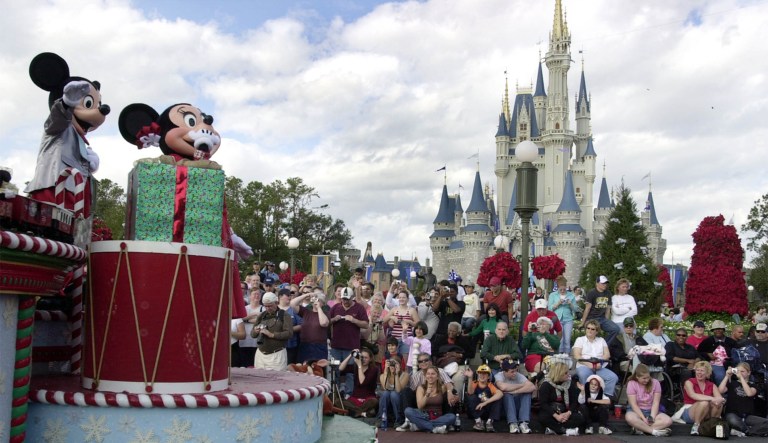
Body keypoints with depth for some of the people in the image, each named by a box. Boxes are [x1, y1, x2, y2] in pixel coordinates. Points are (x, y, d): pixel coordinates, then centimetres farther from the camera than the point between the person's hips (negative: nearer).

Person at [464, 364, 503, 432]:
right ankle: (478, 421, -25)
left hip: (487, 412, 1)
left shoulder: (490, 385, -1)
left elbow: (500, 393, -22)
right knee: (473, 397, -25)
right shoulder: (475, 384, -1)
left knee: (497, 399, -19)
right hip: (475, 410, -1)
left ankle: (489, 421, -23)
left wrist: (485, 403, -31)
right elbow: (470, 393, -25)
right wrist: (470, 378, -41)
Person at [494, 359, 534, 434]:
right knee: (507, 394, -31)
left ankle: (523, 422, -29)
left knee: (528, 392, -20)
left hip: (517, 405, 3)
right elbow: (503, 387, -35)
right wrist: (521, 385, -20)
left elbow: (532, 387, -22)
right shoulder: (499, 376, -12)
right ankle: (512, 424, -35)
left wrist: (514, 392, -31)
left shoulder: (519, 376, -5)